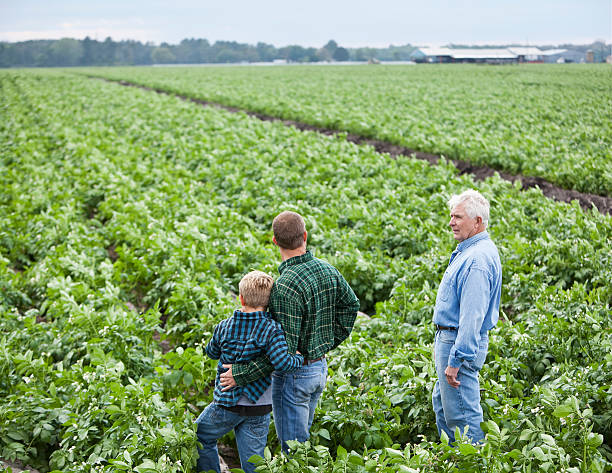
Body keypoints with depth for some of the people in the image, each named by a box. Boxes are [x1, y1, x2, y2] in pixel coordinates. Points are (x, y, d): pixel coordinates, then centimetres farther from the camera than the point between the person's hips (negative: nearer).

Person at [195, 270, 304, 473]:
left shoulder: (225, 327, -7)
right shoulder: (271, 329, -14)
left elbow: (211, 352, 12)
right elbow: (282, 363, -26)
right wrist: (299, 358, -8)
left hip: (226, 404, 0)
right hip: (259, 409, 1)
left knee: (200, 438, 26)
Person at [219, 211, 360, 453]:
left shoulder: (285, 287, -28)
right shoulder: (328, 270, -3)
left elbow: (286, 347, -27)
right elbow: (351, 305, 13)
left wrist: (241, 374, -20)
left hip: (294, 375, -8)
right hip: (320, 368, 8)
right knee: (300, 437, 23)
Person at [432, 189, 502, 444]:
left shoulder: (478, 258, -22)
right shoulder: (467, 250, 13)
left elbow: (472, 316, -26)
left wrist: (455, 360, -27)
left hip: (462, 343, -11)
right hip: (448, 337, 11)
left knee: (462, 414, -3)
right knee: (442, 405, 21)